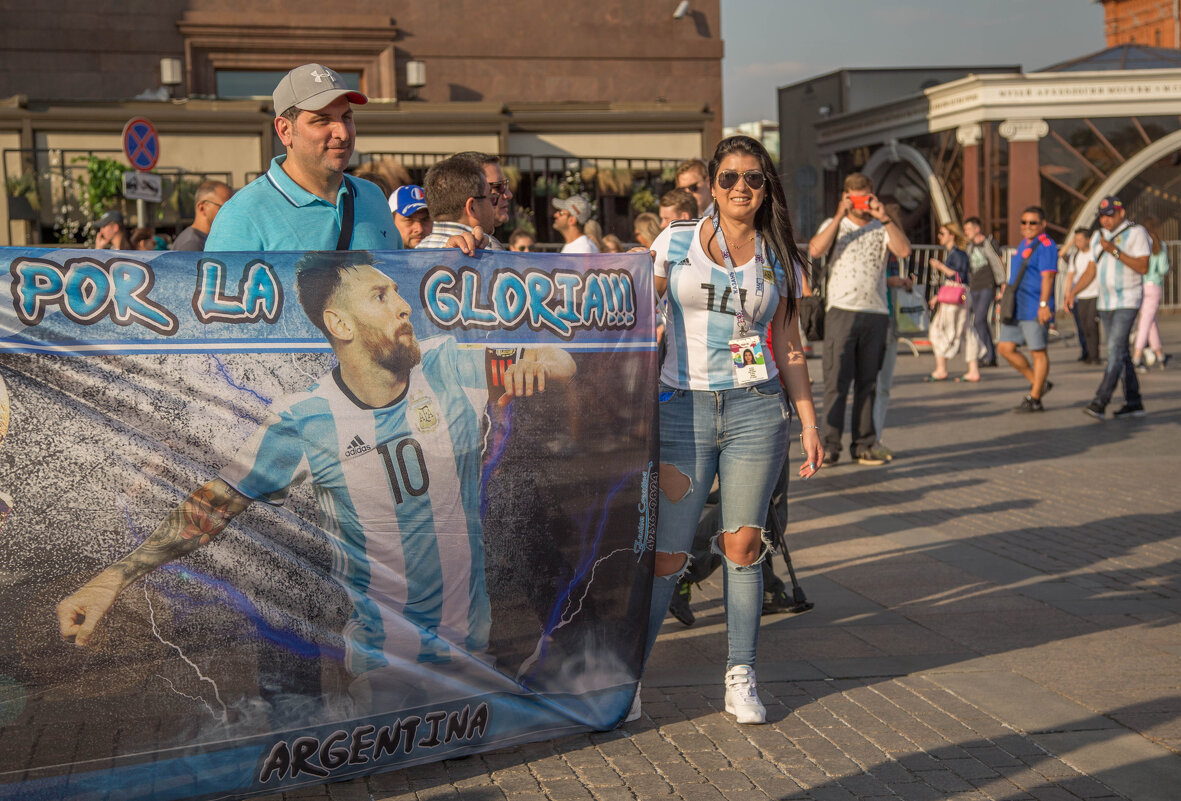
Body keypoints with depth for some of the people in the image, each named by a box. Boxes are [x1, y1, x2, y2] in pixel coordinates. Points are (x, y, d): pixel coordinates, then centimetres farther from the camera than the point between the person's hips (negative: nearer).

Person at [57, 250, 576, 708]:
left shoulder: (450, 368, -8)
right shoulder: (303, 423, -15)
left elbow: (563, 365, 2)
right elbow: (215, 503, -11)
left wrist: (540, 361, -23)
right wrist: (113, 578, -19)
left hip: (474, 638, 3)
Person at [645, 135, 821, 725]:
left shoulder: (780, 260, 9)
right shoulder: (675, 243, 3)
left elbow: (789, 347, 13)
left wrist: (809, 423, 8)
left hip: (756, 411, 1)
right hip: (683, 409, -1)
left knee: (743, 545, 3)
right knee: (666, 553, -2)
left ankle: (741, 675, 16)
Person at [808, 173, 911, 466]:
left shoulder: (882, 228, 14)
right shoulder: (834, 225, 10)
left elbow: (904, 251, -6)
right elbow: (815, 250, -11)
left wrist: (884, 217, -9)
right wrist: (840, 216, -13)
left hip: (876, 313, 2)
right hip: (841, 310, -2)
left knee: (868, 382, 5)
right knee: (836, 381, -5)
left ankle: (863, 445, 11)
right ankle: (830, 445, -1)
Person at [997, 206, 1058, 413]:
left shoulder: (1046, 246, -11)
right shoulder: (1023, 244, 18)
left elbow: (1047, 276, -20)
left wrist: (1044, 304, -26)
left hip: (1035, 309, -10)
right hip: (1016, 308, 10)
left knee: (1038, 351, -1)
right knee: (1005, 347, 7)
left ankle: (1034, 399, 6)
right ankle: (1038, 383, 20)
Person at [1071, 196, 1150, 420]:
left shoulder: (1136, 233, -10)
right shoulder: (1098, 237, 9)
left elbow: (1143, 267, -19)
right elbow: (1091, 270, 11)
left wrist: (1114, 251, -25)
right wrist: (1072, 293, -1)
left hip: (1128, 301, -7)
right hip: (1106, 302, 7)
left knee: (1115, 349, -16)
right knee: (1120, 352, 9)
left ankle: (1100, 403, -23)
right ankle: (1134, 403, 16)